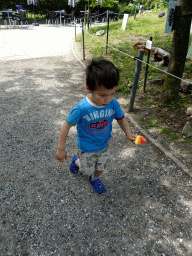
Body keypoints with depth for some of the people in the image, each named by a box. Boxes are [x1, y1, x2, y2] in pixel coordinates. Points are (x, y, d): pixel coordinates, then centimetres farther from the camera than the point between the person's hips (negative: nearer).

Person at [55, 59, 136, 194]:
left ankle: (95, 178, 61)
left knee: (100, 168, 27)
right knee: (87, 170, 22)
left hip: (104, 145, 4)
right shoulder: (81, 109, -34)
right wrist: (61, 149, -14)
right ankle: (77, 161, 55)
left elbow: (121, 119, -4)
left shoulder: (113, 104, -22)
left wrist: (129, 134, -20)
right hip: (87, 149, -3)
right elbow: (67, 126, -21)